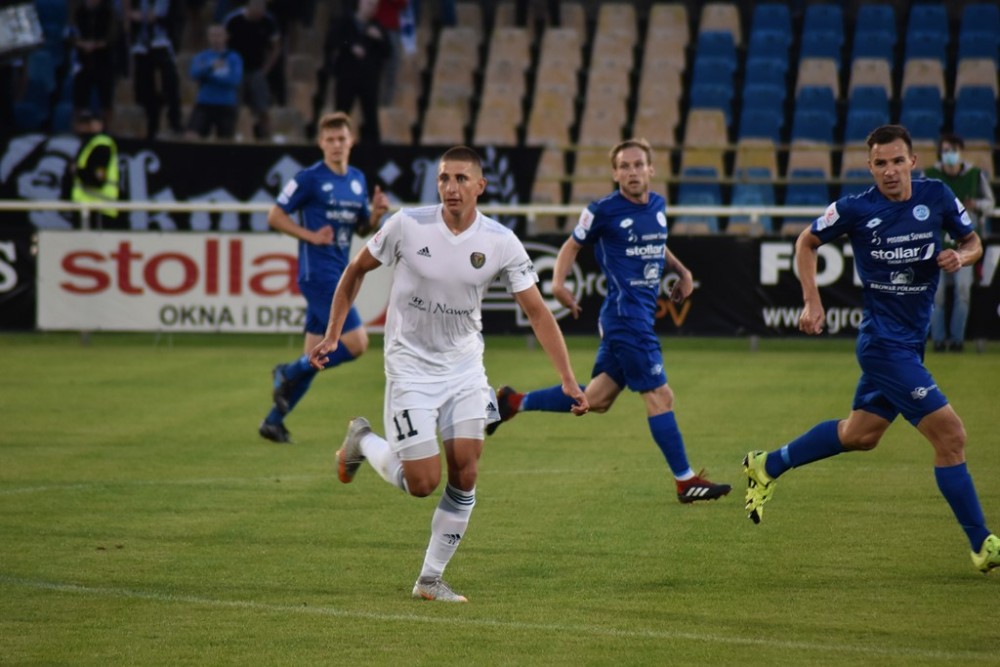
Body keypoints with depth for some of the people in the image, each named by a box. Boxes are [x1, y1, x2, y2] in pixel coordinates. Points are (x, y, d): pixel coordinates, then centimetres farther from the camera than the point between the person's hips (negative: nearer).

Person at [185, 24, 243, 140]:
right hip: (204, 104, 0)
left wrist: (206, 74, -13)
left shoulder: (234, 58, 3)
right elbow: (195, 74, -12)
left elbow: (235, 79, -11)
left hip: (227, 106, 0)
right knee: (191, 136, -15)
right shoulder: (201, 57, 6)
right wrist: (211, 67, -33)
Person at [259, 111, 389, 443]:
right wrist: (311, 236, -15)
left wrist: (377, 213, 0)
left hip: (338, 275, 8)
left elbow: (361, 228, 21)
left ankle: (273, 421, 17)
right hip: (318, 274, -8)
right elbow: (275, 216, -5)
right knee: (356, 342, -16)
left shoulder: (358, 180, 13)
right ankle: (289, 373, 1)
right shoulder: (310, 178, -8)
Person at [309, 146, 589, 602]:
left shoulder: (500, 243, -9)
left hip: (465, 367, 3)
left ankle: (430, 579, 9)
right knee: (423, 483, -8)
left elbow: (537, 312, -5)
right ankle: (364, 441, 23)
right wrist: (332, 337, 0)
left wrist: (568, 382, -10)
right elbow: (356, 270, 3)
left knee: (465, 475, -6)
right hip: (411, 368, -3)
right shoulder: (408, 225, -13)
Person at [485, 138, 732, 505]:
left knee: (596, 399, 13)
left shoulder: (658, 205, 11)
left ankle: (514, 402, 26)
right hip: (625, 313, -8)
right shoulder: (603, 211, -9)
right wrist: (558, 282, -15)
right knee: (659, 395, -7)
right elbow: (572, 245, 1)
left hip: (642, 315, 8)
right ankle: (686, 481, 0)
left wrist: (682, 271, 20)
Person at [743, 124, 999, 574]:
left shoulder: (936, 197, -2)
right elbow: (807, 242, 5)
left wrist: (961, 257, -12)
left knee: (859, 435, 22)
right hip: (885, 344, -6)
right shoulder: (855, 209, -11)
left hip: (910, 342, 7)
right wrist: (812, 302, -3)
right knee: (950, 435, -13)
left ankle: (768, 466, 41)